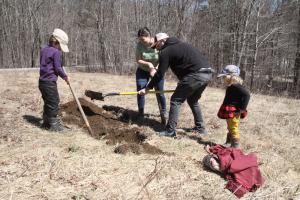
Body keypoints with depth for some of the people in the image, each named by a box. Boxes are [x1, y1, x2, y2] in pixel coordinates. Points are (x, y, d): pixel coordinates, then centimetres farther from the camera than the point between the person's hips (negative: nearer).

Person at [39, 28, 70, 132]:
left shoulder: (43, 50, 13)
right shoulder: (56, 52, -14)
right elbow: (58, 68, -13)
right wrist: (65, 77, 2)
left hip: (42, 81, 9)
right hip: (50, 82, -9)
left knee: (47, 102, 17)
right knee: (54, 103, 0)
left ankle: (46, 122, 26)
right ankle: (54, 125, 7)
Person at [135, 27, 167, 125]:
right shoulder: (140, 45, -17)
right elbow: (138, 60, -15)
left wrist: (155, 69, -30)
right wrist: (148, 64, -31)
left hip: (157, 71, -2)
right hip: (142, 71, 2)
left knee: (159, 92, -1)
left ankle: (164, 114, 19)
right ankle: (141, 115, 11)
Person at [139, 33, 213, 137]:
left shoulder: (165, 51, 1)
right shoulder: (181, 45, 27)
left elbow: (160, 74, 0)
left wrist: (147, 88, 10)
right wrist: (182, 84, 33)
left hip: (195, 75, -9)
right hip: (208, 73, 9)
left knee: (176, 100, 2)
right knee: (193, 100, 25)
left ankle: (170, 131, 3)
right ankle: (200, 128, 30)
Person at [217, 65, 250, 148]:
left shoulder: (236, 86, -20)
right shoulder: (231, 86, 10)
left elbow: (246, 94, -27)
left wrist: (242, 108, -25)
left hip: (234, 113, -11)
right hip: (229, 112, 11)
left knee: (233, 128, -3)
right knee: (230, 128, 21)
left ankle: (235, 145, 5)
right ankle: (228, 143, 35)